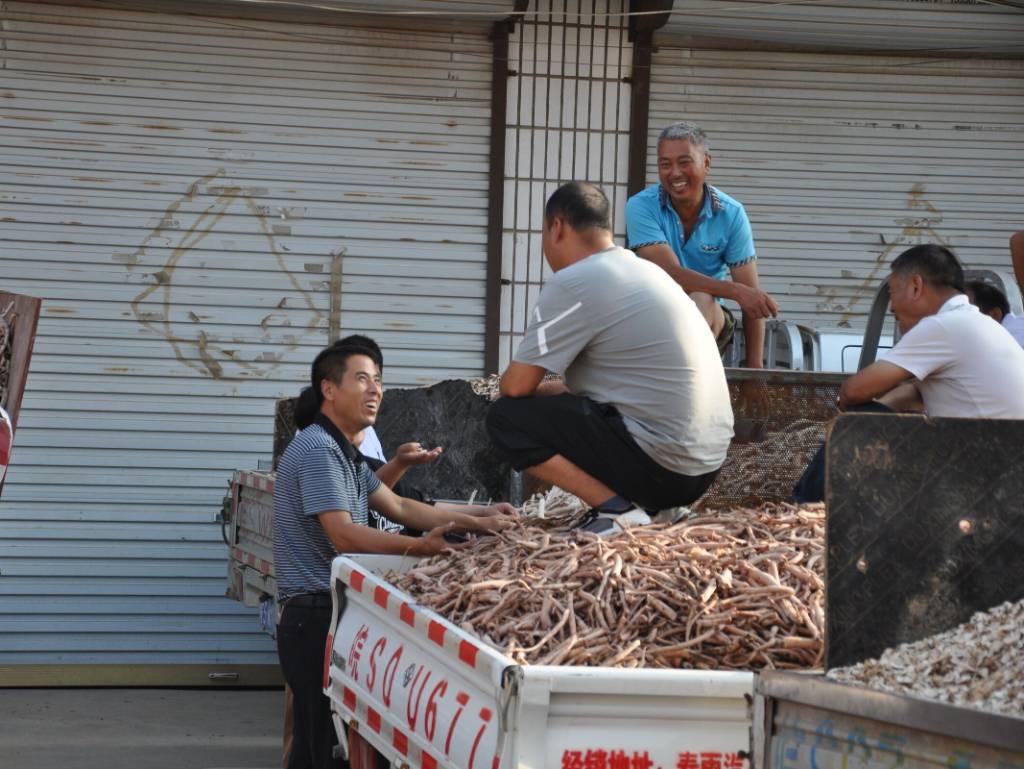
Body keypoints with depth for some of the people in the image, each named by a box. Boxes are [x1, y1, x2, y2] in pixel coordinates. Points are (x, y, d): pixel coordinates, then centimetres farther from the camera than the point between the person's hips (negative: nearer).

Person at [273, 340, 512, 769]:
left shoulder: (344, 453, 19)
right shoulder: (318, 449, -15)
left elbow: (400, 507, 17)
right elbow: (344, 536, -22)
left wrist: (475, 522, 8)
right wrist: (419, 547, -32)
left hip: (328, 616, 11)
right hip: (317, 617, -11)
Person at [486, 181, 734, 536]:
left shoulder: (572, 282, -12)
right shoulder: (644, 270, 15)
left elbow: (515, 387, -9)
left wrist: (538, 388, 14)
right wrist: (552, 388, 26)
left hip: (660, 463, -9)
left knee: (507, 418, -2)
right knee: (561, 405, 29)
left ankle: (617, 510, -10)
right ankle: (650, 505, 12)